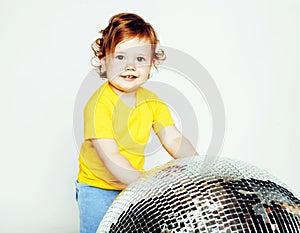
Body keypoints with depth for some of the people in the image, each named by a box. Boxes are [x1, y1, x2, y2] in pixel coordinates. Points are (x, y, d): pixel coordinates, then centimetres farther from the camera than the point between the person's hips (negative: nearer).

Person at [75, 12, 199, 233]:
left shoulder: (152, 101, -3)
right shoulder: (99, 104, -24)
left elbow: (173, 139, -6)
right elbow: (110, 157, -31)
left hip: (132, 185, 5)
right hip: (98, 189, -5)